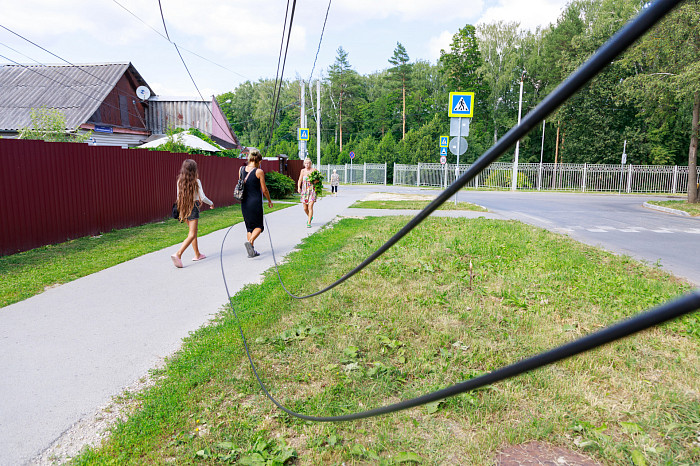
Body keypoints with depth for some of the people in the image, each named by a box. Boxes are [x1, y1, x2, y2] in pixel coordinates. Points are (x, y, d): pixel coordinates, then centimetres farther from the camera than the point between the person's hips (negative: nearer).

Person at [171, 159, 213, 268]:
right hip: (193, 208, -6)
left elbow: (179, 197, 8)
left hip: (184, 208, 6)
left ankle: (197, 254, 28)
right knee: (192, 234, -6)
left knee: (193, 232, 20)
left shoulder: (180, 181, 2)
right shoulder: (196, 181, -12)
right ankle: (178, 254, -21)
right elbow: (202, 197, -10)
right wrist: (211, 203, 8)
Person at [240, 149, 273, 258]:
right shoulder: (259, 172, -11)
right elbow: (264, 189, -5)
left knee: (249, 227, 15)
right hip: (256, 202, -5)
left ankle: (251, 251, 14)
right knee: (259, 226, 9)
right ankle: (250, 242, -16)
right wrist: (269, 200, 9)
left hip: (244, 202, 5)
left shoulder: (241, 169, 4)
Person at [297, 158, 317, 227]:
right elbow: (300, 180, 3)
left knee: (310, 207, -13)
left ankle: (309, 223, -8)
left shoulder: (314, 170, -1)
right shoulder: (303, 171, 5)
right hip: (304, 191, 3)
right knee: (305, 208, 7)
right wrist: (298, 187, -13)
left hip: (312, 190, -3)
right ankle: (310, 217, 37)